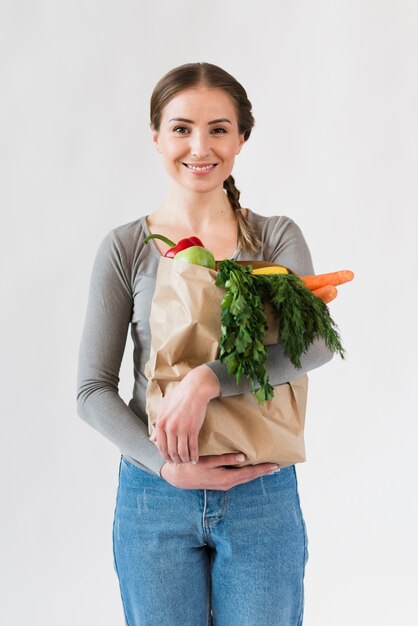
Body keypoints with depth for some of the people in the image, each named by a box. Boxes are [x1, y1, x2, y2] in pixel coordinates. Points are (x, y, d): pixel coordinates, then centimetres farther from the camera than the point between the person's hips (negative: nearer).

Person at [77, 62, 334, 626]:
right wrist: (167, 467, -15)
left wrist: (207, 379, -28)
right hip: (154, 494, 0)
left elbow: (316, 340, -17)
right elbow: (93, 391, -2)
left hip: (262, 496, 0)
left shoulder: (277, 238, 1)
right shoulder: (125, 249, 0)